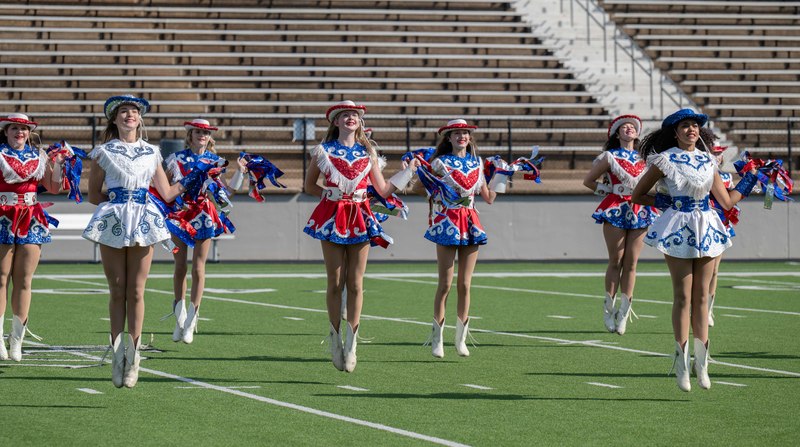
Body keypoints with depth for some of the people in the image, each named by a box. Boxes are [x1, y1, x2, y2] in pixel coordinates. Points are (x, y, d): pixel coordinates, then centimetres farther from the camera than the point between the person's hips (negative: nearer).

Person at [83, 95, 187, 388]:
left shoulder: (151, 153, 15)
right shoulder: (103, 152, 8)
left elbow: (167, 193, 18)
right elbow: (93, 195, 9)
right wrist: (115, 200, -7)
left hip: (143, 220, 1)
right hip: (113, 220, -1)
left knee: (136, 291, 0)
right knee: (117, 291, 0)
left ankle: (132, 354, 4)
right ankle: (117, 354, 5)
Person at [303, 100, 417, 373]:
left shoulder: (368, 152, 9)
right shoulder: (323, 151, 4)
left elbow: (383, 190, 12)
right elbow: (309, 186, 14)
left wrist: (408, 171, 11)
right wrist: (331, 194, 3)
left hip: (360, 218, 1)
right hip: (332, 217, -1)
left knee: (355, 284, -1)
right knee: (335, 283, 0)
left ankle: (351, 342, 3)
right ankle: (336, 339, 10)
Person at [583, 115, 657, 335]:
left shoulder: (643, 157, 14)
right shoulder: (609, 156, 3)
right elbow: (588, 180, 6)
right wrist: (608, 190, 0)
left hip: (639, 211, 3)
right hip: (615, 210, -3)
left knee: (631, 263, 1)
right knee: (616, 261, -3)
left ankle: (623, 313, 6)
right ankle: (609, 308, 7)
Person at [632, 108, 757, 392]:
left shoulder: (707, 161, 11)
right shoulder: (665, 160, -1)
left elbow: (727, 201, 12)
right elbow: (637, 196, 5)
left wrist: (751, 178, 13)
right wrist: (663, 203, -4)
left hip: (706, 228, 4)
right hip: (678, 227, -4)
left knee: (701, 297, 5)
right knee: (683, 296, -5)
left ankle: (701, 363, 9)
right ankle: (682, 364, -1)